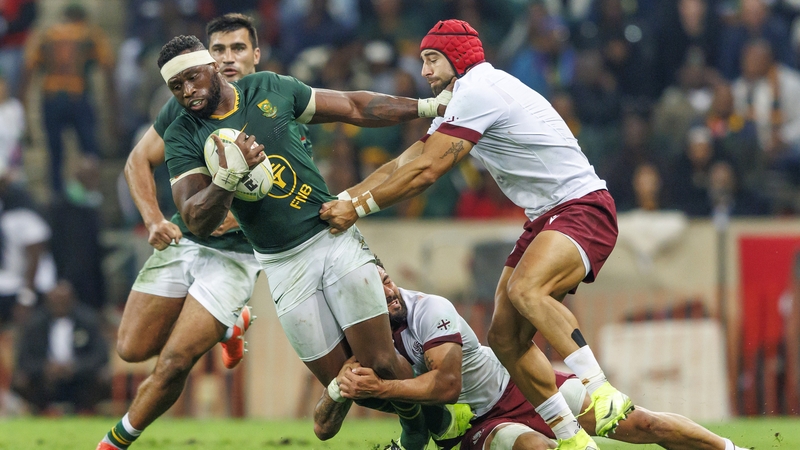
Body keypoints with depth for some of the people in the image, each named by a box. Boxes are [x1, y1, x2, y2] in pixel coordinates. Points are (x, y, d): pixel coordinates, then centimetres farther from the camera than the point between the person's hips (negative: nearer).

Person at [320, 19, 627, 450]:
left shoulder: (477, 89, -14)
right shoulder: (461, 101, 19)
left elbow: (425, 171, -16)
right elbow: (405, 163, 20)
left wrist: (358, 207, -7)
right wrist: (338, 201, 12)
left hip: (582, 208, -10)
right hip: (544, 219, 10)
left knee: (525, 289, -35)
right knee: (505, 338, 0)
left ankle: (603, 394, -37)